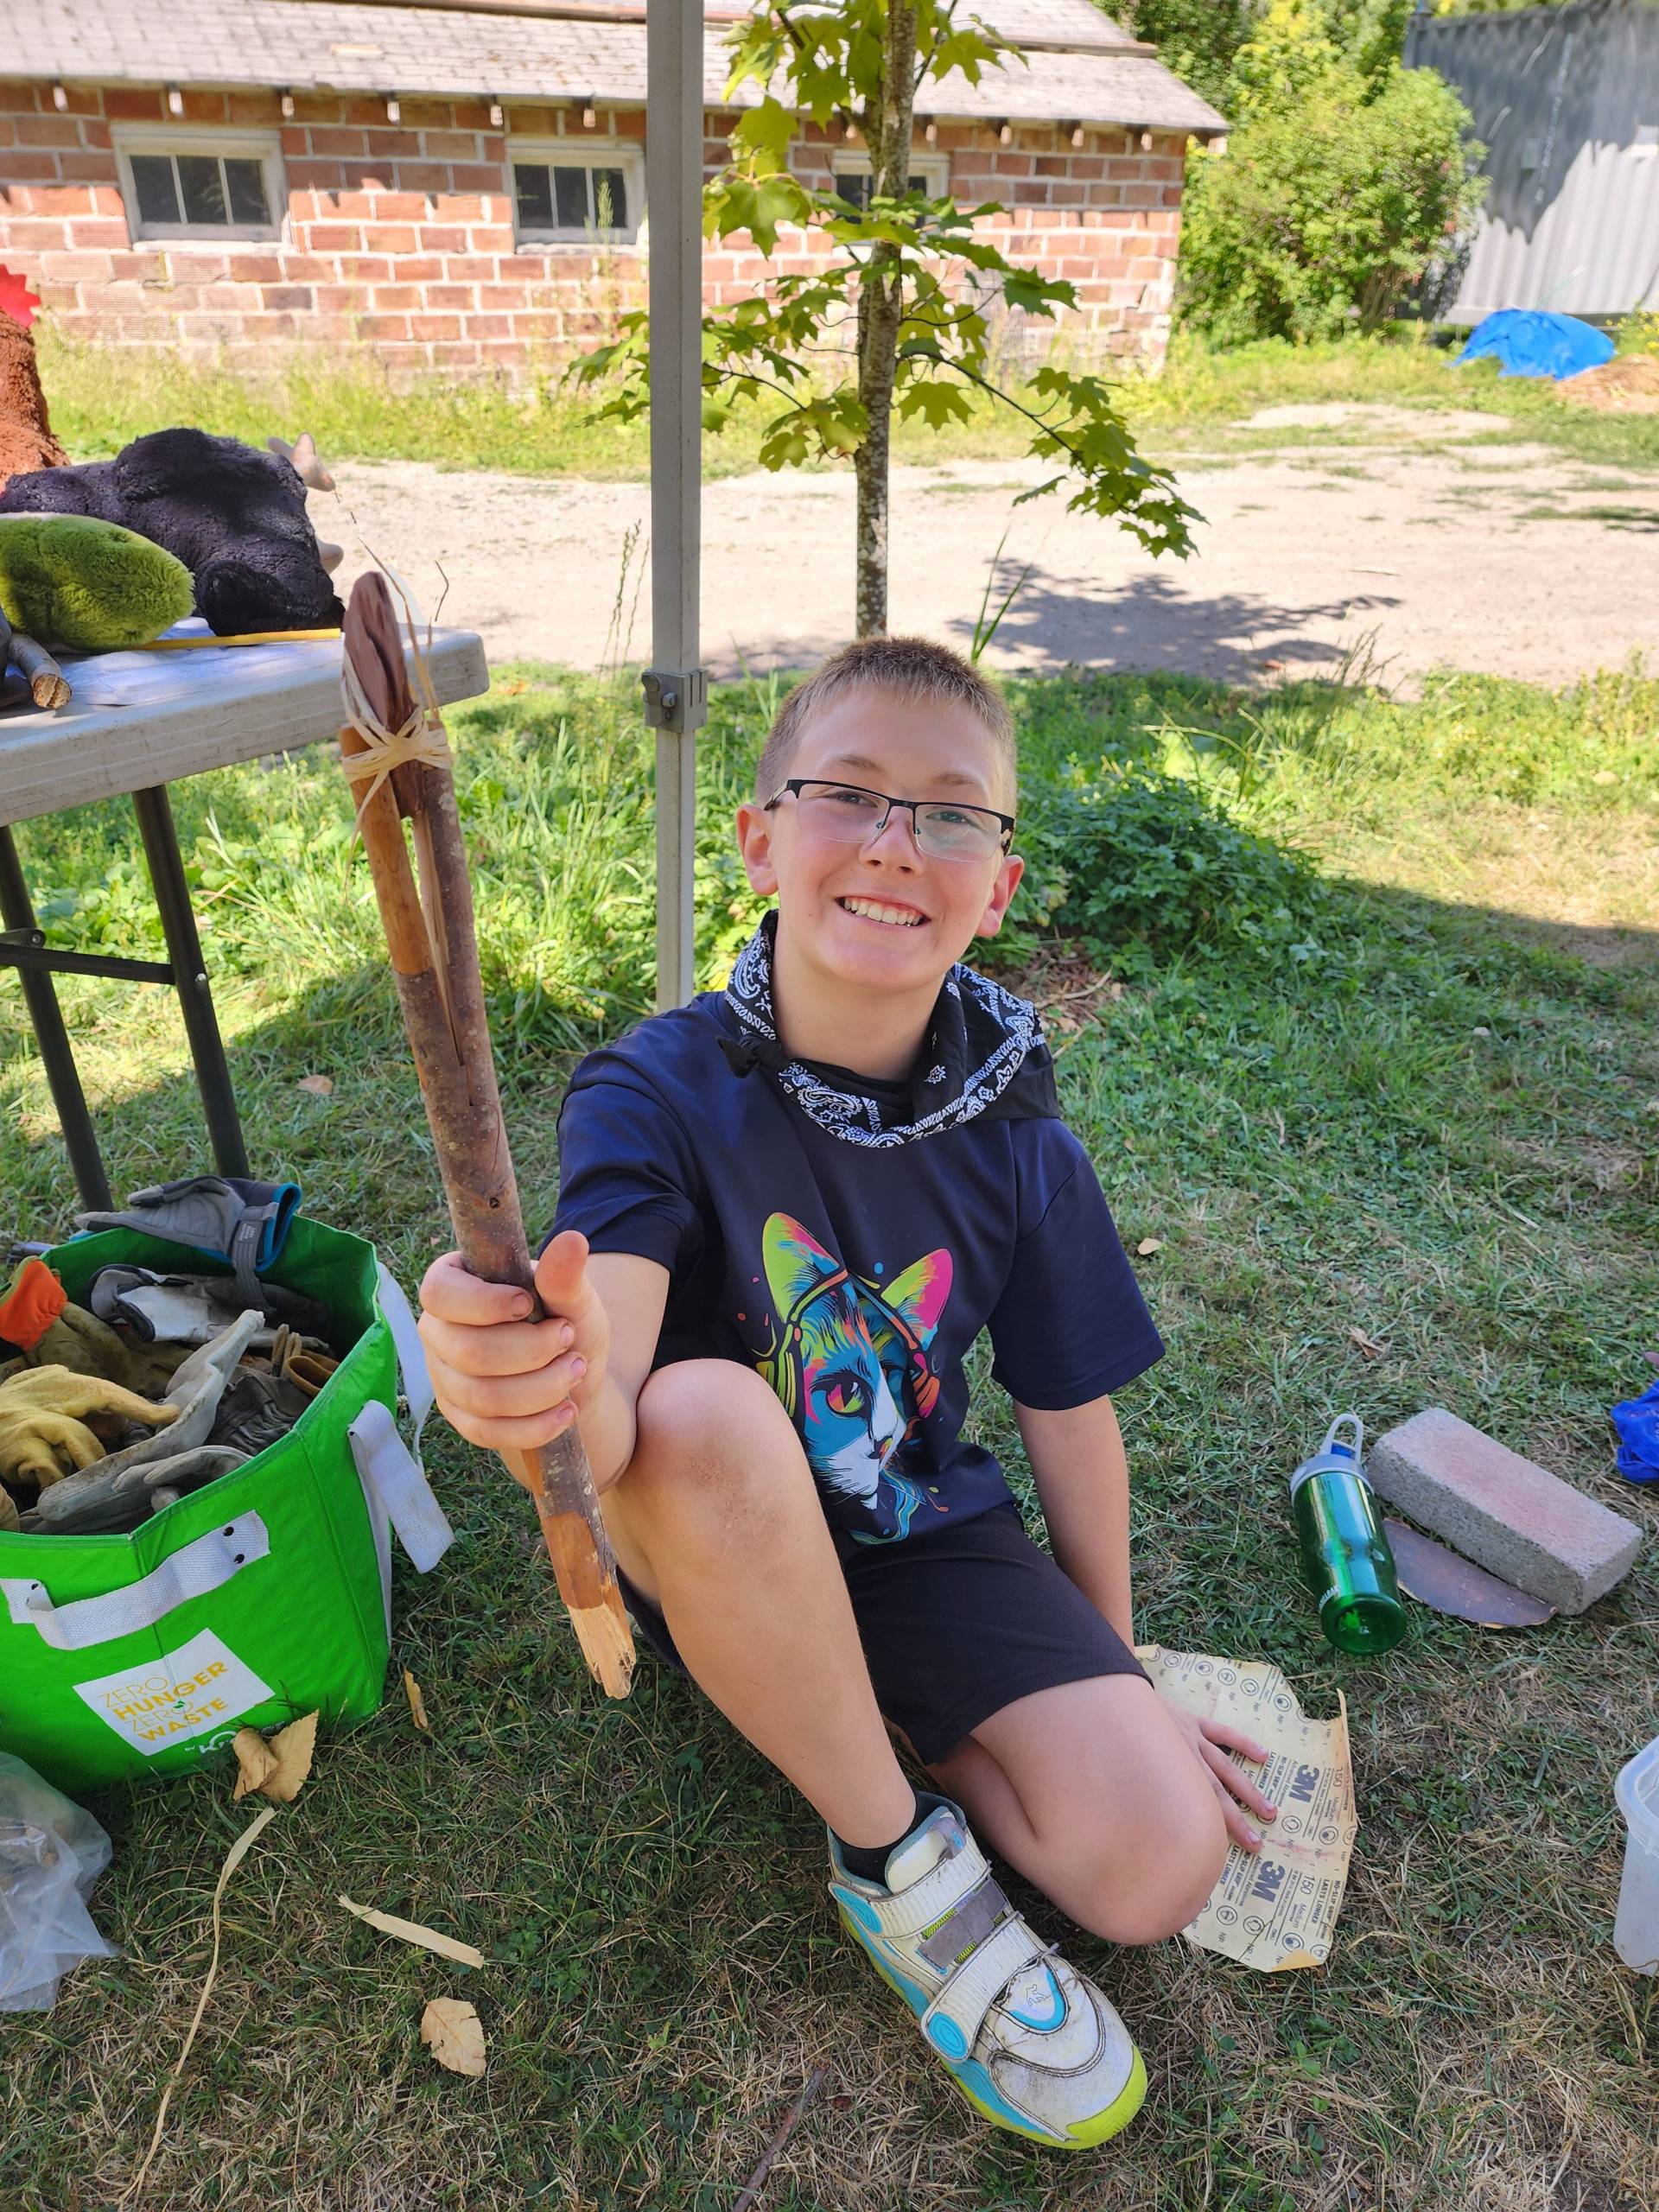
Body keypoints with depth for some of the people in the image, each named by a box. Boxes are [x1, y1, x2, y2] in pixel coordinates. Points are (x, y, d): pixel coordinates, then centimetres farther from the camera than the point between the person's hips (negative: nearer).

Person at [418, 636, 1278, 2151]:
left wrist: (1114, 1675, 9)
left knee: (1160, 1867, -17)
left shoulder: (1017, 1139, -11)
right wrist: (552, 1384, -59)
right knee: (703, 1411, -37)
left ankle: (866, 1722, 10)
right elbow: (608, 1430, -34)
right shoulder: (659, 1092, -21)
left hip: (922, 1532, 2)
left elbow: (1070, 1410, 0)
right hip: (713, 1553, -1)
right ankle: (903, 1864, -13)